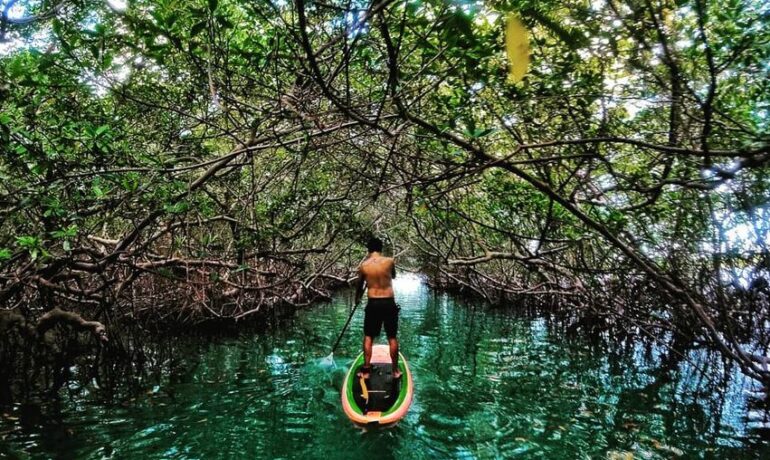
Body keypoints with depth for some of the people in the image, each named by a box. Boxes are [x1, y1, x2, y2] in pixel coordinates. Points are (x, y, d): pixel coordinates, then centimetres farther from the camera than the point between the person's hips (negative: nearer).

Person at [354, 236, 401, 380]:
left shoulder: (363, 265, -2)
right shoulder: (390, 261, -4)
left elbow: (359, 284, 14)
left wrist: (357, 298, 31)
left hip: (373, 304, 0)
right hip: (389, 303, 0)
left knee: (368, 337, 13)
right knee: (392, 337, 11)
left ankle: (366, 370, 15)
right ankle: (395, 370, 19)